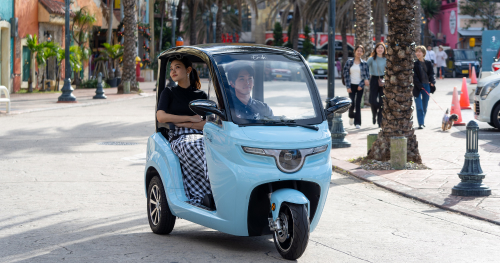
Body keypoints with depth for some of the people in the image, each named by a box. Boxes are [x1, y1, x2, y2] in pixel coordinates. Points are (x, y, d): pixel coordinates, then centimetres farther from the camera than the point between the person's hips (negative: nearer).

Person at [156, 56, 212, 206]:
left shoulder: (201, 95, 22)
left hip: (200, 136, 2)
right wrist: (190, 118, -1)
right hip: (179, 138, -2)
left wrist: (181, 123, -3)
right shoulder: (169, 93, 19)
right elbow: (161, 116, 1)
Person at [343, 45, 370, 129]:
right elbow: (346, 74, 1)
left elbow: (367, 75, 4)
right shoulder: (349, 62, 2)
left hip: (360, 86, 0)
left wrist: (361, 85, -7)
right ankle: (351, 116, 25)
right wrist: (348, 87, -5)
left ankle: (357, 123, 1)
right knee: (352, 103, -6)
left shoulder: (364, 63, 4)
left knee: (358, 104, -3)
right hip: (351, 85, 0)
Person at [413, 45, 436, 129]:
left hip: (426, 86, 4)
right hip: (417, 87, -3)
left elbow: (431, 73, 9)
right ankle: (420, 123, -8)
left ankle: (422, 122, 22)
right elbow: (414, 76, -7)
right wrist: (419, 85, -16)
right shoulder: (414, 64, -2)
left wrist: (432, 82, -10)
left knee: (425, 106, 9)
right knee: (419, 106, -7)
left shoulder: (428, 63, 9)